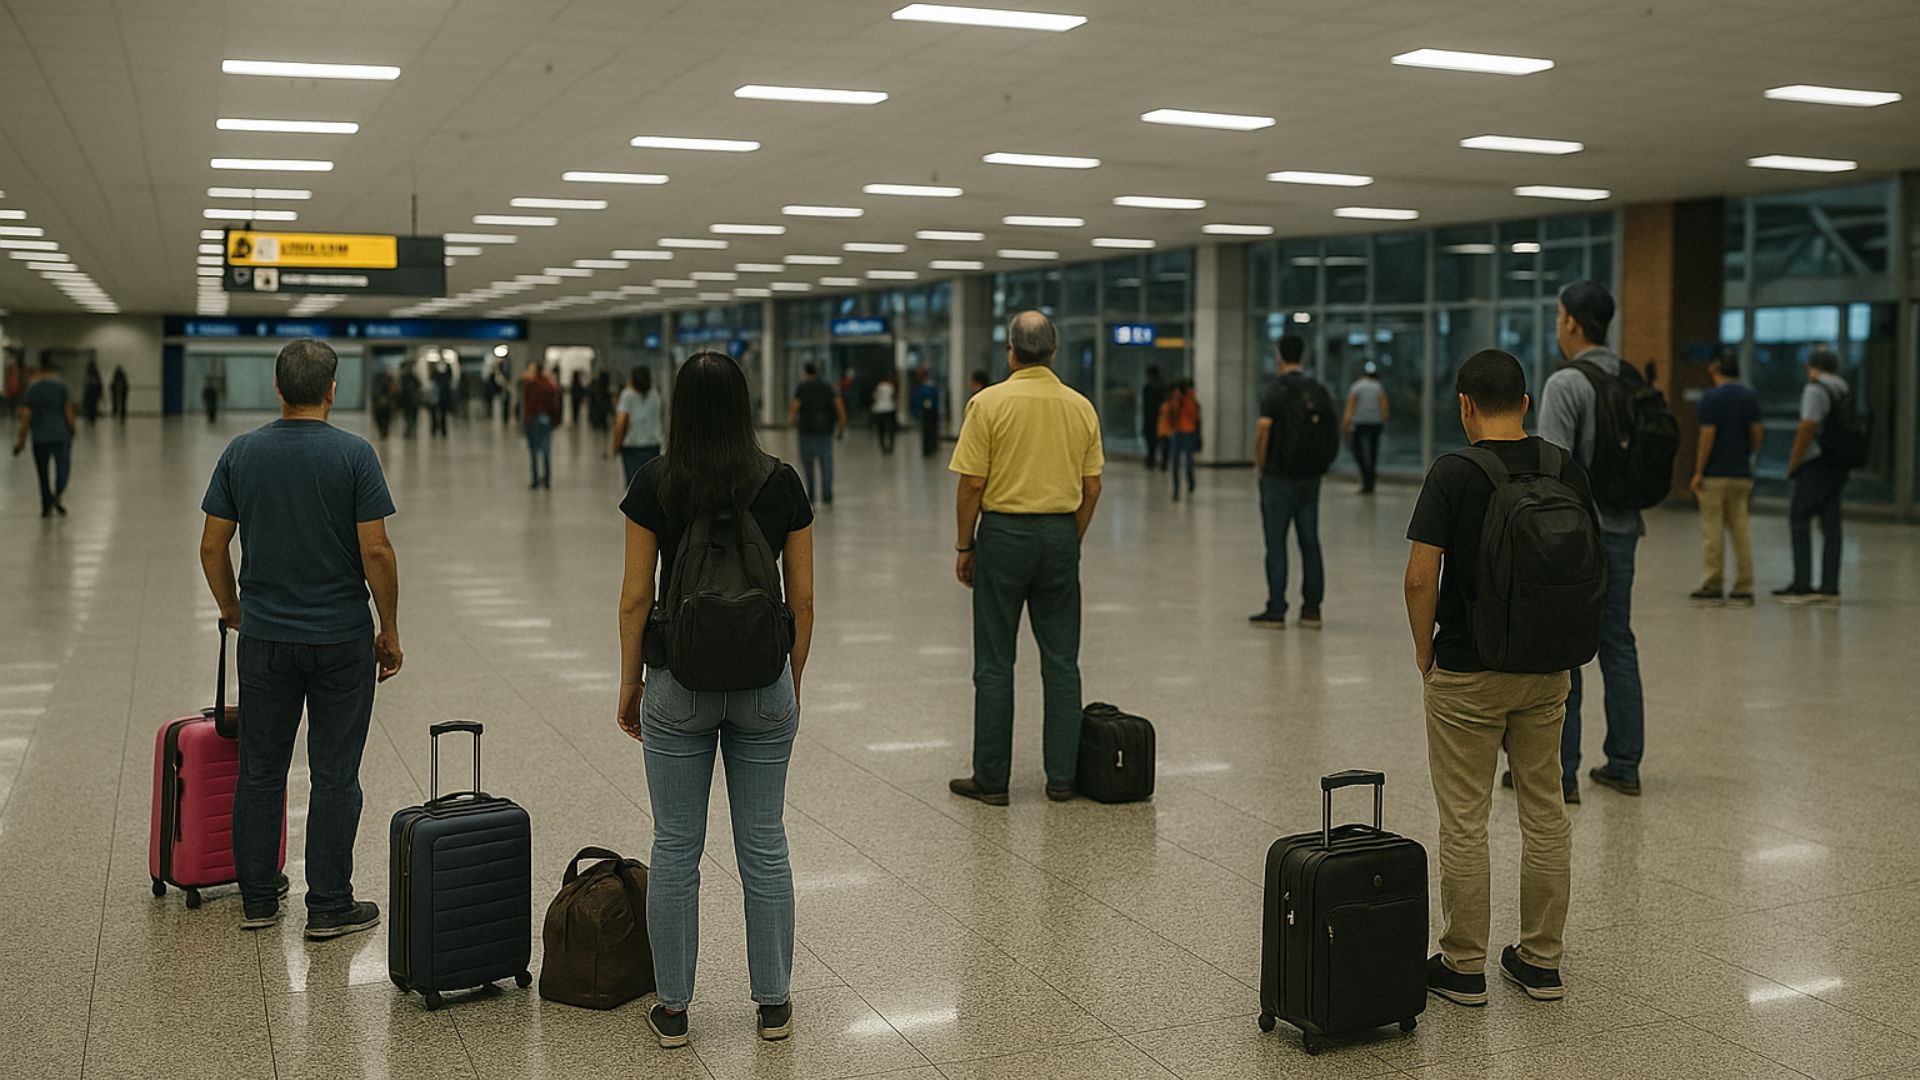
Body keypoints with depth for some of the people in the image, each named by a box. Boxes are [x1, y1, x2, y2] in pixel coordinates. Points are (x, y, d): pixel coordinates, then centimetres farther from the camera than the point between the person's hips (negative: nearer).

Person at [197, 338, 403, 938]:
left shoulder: (242, 453, -1)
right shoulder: (354, 454, -11)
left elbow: (213, 546, 2)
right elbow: (376, 551, -14)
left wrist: (232, 610, 18)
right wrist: (390, 630, -3)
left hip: (265, 637, 3)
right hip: (341, 639, -3)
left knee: (260, 772, 13)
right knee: (334, 776, 3)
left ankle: (257, 899, 20)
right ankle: (329, 907, 8)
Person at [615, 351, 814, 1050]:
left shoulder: (654, 483, -7)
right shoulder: (782, 483, -3)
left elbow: (636, 596, -5)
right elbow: (802, 599, 0)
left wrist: (630, 684, 6)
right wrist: (793, 682, 12)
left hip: (679, 683, -1)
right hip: (764, 683, 1)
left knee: (676, 848, 9)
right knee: (764, 845, 10)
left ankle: (673, 1009, 16)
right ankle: (773, 1004, 19)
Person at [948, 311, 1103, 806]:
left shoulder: (989, 403, -9)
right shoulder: (1081, 407, 3)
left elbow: (971, 485, -10)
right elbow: (1092, 489, 5)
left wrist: (964, 546, 1)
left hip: (1003, 533, -3)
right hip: (1060, 534, 3)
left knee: (995, 664, 3)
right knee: (1061, 662, 9)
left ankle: (992, 779, 8)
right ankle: (1061, 777, 11)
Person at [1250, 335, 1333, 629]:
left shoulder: (1278, 390, -11)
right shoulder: (1319, 390, 7)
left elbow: (1263, 428, -24)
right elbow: (1332, 434, 9)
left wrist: (1261, 462, -10)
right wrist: (1318, 463, 14)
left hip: (1279, 477, -5)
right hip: (1310, 477, 6)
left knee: (1276, 544, 0)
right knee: (1309, 542, 10)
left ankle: (1276, 611, 2)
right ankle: (1312, 609, 13)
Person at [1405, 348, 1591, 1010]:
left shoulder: (1453, 473, -16)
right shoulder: (1566, 470, 0)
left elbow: (1421, 576, -19)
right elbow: (1592, 565, 4)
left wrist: (1424, 649, -3)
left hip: (1466, 673, -5)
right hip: (1548, 669, 5)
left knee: (1464, 823, 4)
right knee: (1545, 814, 14)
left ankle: (1464, 968, 12)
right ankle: (1541, 961, 21)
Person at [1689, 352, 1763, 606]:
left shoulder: (1711, 398, -10)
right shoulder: (1751, 396, 5)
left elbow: (1707, 437, -14)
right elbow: (1757, 433, 5)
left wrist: (1698, 473, -10)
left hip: (1714, 474, -5)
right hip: (1741, 473, 5)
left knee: (1713, 531, -1)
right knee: (1740, 529, 7)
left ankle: (1713, 588, 2)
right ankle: (1743, 590, 7)